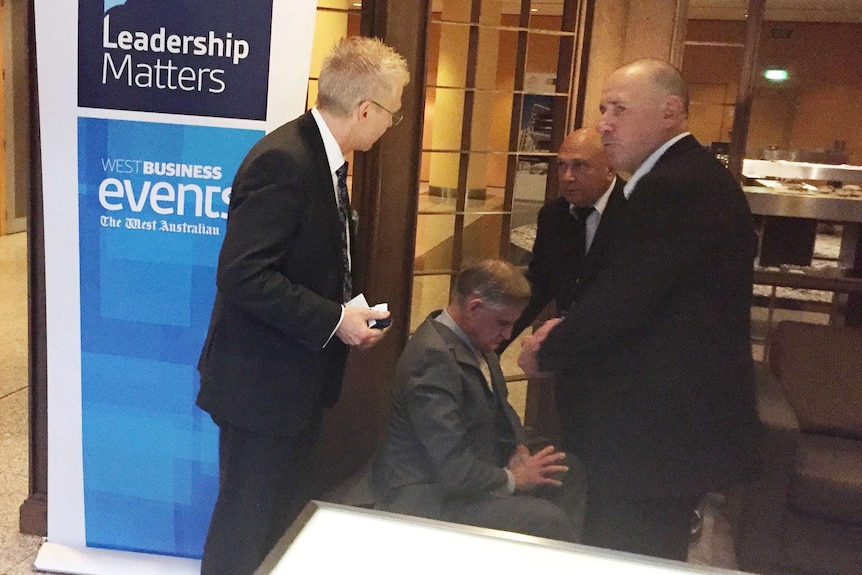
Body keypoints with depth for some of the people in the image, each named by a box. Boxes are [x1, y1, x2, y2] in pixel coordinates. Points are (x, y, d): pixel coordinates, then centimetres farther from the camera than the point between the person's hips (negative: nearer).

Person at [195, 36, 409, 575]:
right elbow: (242, 276, -28)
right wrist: (333, 320, -23)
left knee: (289, 517, 23)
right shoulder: (284, 160, -23)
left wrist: (346, 310, 2)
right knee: (247, 529, 9)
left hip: (298, 374, 9)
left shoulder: (322, 157, 7)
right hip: (263, 379, -9)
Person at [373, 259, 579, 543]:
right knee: (548, 521, -20)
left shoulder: (474, 339, 1)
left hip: (467, 472, 10)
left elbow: (499, 406, 17)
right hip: (427, 497, -10)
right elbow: (452, 470, -29)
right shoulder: (432, 357, -28)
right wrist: (512, 479, -13)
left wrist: (518, 449, -2)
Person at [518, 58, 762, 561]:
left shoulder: (671, 187, -21)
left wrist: (545, 352, -6)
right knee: (653, 557, 23)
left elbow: (619, 304, -22)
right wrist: (570, 330, 3)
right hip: (686, 418, 10)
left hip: (653, 434, -10)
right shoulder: (694, 176, 11)